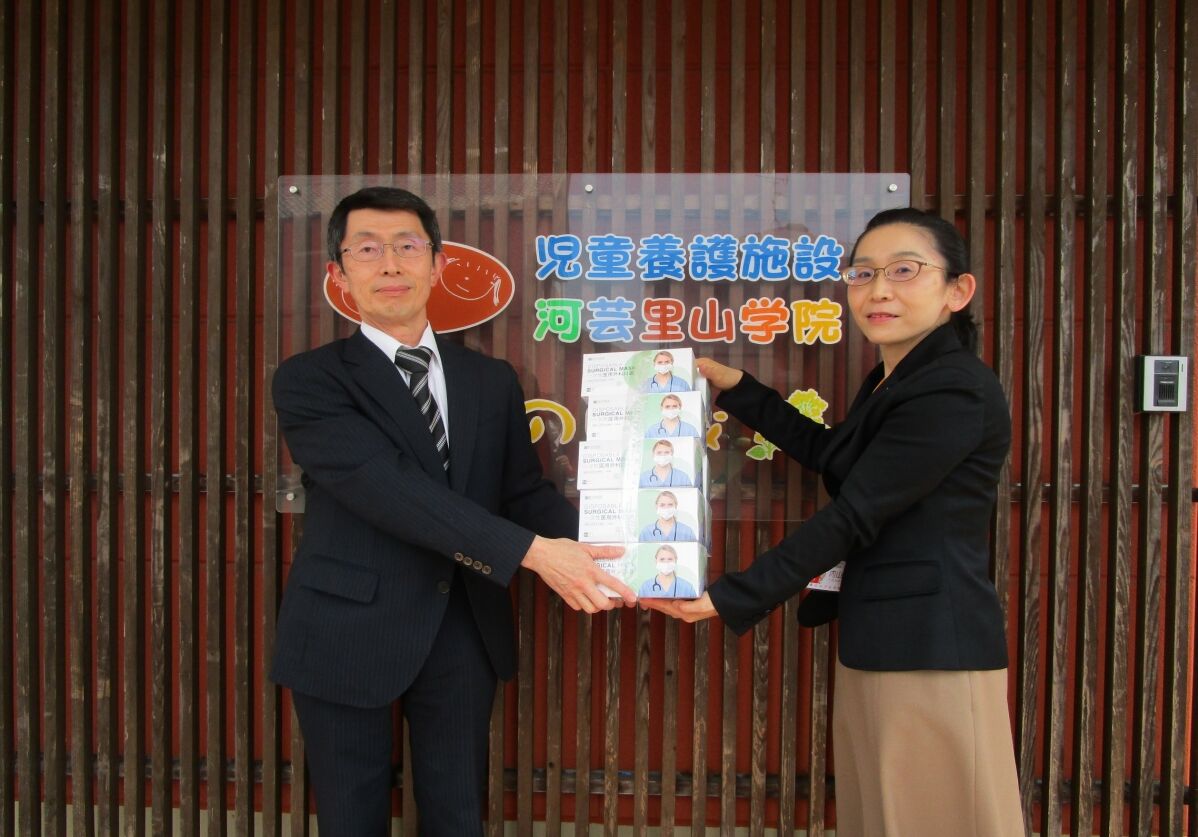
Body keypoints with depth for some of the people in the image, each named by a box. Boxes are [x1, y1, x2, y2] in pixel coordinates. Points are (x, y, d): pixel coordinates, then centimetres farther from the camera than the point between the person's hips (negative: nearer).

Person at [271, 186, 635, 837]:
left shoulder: (492, 381, 8)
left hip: (463, 630, 4)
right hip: (350, 630, -3)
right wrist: (531, 552, -29)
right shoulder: (309, 381, -8)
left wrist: (588, 552, -17)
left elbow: (523, 492, 5)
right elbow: (389, 489, -21)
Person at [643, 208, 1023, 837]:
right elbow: (834, 458, 25)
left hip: (929, 654, -9)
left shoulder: (954, 391, -17)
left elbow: (854, 516, -19)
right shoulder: (890, 381, 13)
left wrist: (731, 598, -16)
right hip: (875, 645, 9)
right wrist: (738, 389, 21)